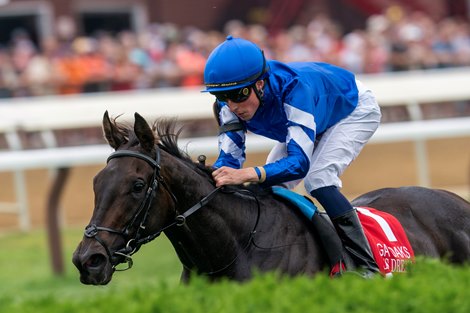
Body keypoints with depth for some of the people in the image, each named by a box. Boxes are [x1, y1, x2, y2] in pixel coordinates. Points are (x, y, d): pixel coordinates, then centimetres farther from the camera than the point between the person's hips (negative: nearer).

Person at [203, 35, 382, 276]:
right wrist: (211, 176, -48)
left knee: (317, 177, -27)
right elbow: (229, 157, -25)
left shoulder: (293, 88, -45)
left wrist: (248, 174, -65)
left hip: (355, 109, -7)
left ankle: (366, 267, -26)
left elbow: (300, 162, -51)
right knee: (270, 186, -5)